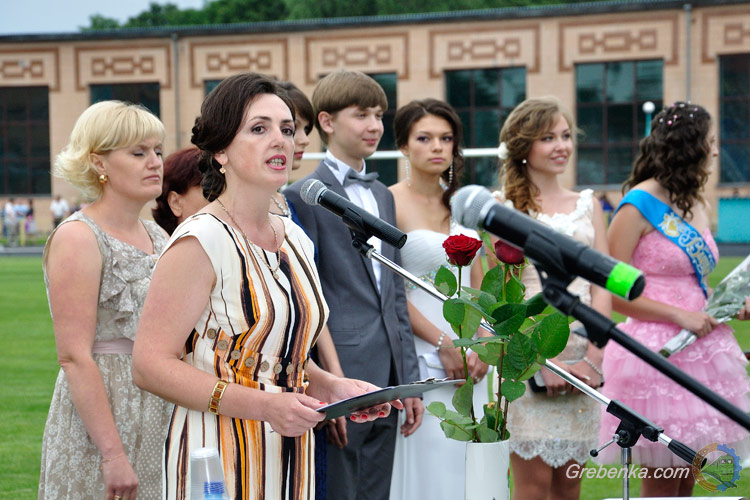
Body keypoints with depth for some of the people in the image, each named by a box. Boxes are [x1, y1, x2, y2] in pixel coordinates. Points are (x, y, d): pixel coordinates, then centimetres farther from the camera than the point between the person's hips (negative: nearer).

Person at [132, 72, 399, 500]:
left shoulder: (296, 240, 12)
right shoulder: (200, 241, -12)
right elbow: (151, 364, -18)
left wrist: (332, 386, 4)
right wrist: (263, 406, -23)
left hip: (291, 459, 7)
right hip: (219, 462, -7)